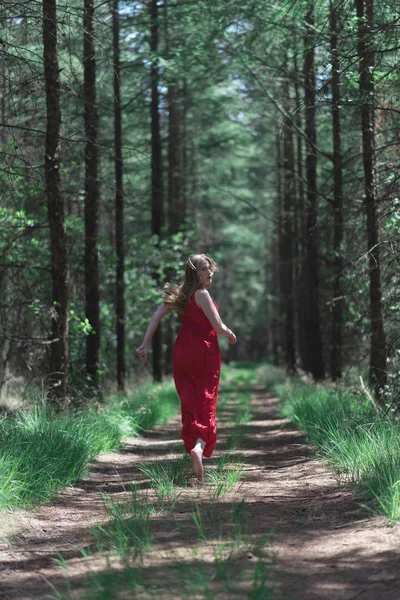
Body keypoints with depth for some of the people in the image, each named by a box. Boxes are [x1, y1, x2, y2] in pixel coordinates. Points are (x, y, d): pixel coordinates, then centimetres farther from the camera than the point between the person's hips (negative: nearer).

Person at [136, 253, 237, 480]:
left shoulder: (180, 294, 9)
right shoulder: (202, 294, -12)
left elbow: (157, 316, 5)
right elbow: (219, 327, -13)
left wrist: (145, 344, 5)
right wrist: (231, 334, 8)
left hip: (182, 353, 6)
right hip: (204, 353, -6)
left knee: (189, 404, 11)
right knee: (205, 404, -4)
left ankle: (192, 445, 12)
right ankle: (200, 445, -25)